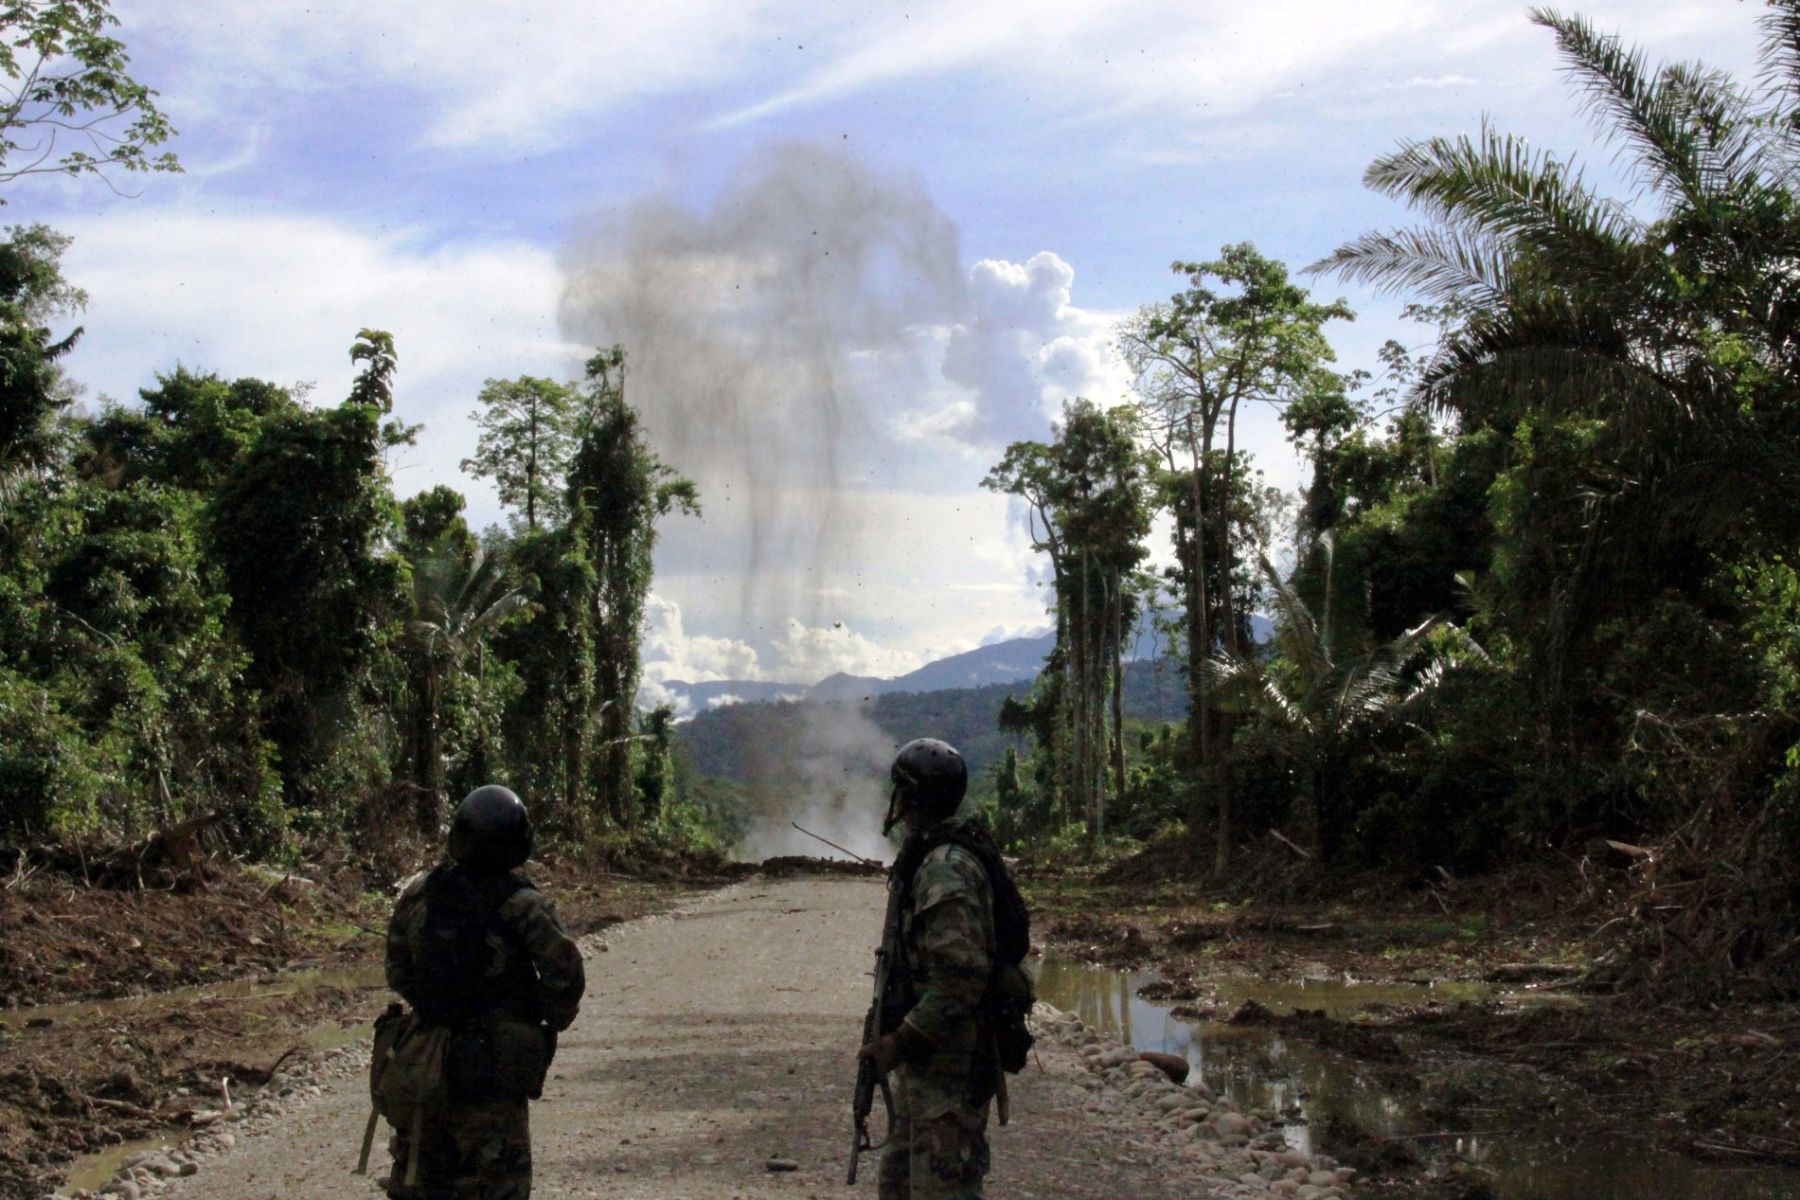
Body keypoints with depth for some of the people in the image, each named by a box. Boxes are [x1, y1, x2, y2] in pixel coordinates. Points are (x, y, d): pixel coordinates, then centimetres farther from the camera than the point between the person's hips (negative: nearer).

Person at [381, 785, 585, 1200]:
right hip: (493, 1068, -4)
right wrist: (551, 1022, 2)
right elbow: (565, 975, -17)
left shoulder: (419, 894, -2)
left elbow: (398, 971, 7)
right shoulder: (523, 908, -16)